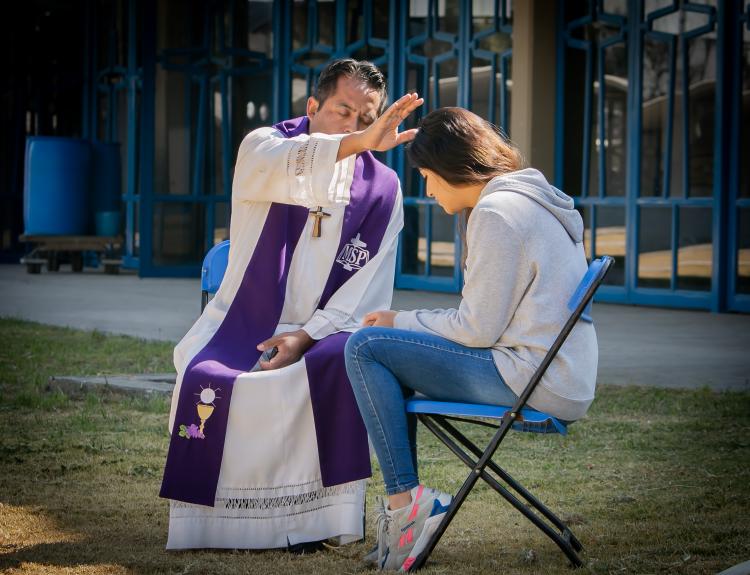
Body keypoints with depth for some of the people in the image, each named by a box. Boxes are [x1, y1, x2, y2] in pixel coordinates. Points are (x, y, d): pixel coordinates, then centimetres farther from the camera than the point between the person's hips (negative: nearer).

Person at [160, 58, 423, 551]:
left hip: (323, 332, 1)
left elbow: (369, 289, -3)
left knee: (347, 364, -32)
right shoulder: (263, 147, -1)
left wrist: (307, 336, -19)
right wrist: (358, 142, -47)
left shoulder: (382, 188, 3)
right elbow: (285, 168, -29)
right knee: (206, 377, -31)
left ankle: (317, 515, -19)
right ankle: (211, 522, -10)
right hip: (242, 324, -1)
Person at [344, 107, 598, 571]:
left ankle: (405, 500, -8)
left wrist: (403, 322, 0)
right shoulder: (534, 200, 17)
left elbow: (478, 329, -15)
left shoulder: (496, 213, -14)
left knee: (367, 349, -9)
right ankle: (406, 509, 17)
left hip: (532, 383, -11)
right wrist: (407, 324, 14)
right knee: (394, 354, 22)